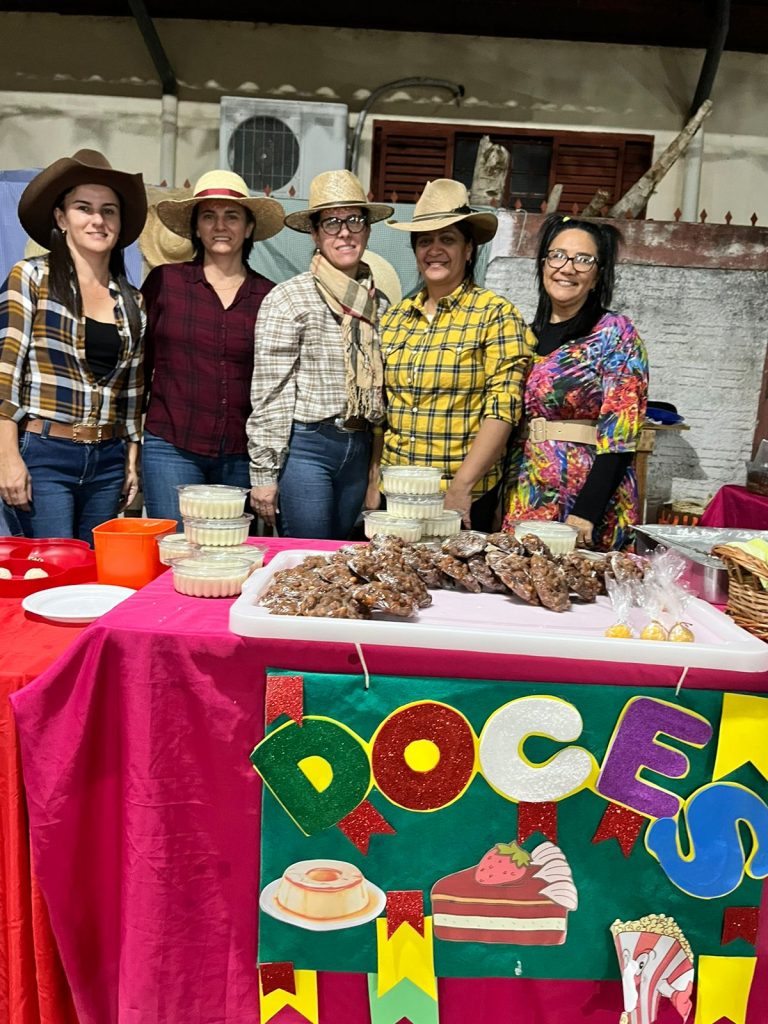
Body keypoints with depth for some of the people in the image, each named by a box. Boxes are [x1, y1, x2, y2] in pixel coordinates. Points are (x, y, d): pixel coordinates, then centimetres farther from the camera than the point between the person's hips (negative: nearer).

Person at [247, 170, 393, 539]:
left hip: (358, 450, 6)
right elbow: (269, 392, -8)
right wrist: (264, 474, -10)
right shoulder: (288, 298, -6)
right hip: (304, 445, -5)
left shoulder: (379, 303, 10)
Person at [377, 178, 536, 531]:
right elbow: (379, 408, 12)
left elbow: (503, 407, -14)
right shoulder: (395, 317, 9)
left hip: (465, 497, -4)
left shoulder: (495, 313, -6)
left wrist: (461, 485, -19)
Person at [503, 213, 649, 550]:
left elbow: (619, 437, -12)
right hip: (526, 502, 5)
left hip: (591, 498, -5)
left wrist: (585, 514, -20)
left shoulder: (615, 334, -5)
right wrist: (503, 499, 8)